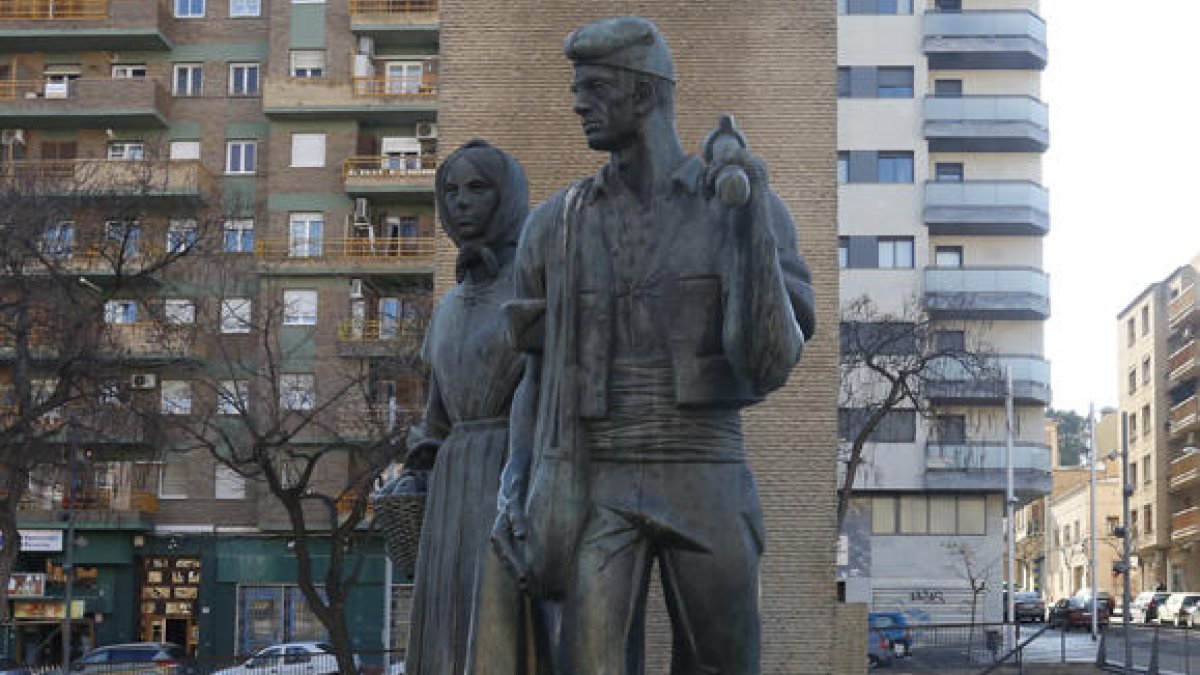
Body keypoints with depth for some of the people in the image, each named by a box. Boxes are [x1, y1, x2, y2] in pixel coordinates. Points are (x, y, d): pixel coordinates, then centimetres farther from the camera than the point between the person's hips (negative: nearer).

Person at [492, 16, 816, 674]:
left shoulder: (754, 209, 0)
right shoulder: (555, 226, 7)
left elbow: (770, 364, -12)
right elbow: (539, 379, 13)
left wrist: (747, 215, -21)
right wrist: (512, 495, -2)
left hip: (706, 490, 0)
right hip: (599, 496, 1)